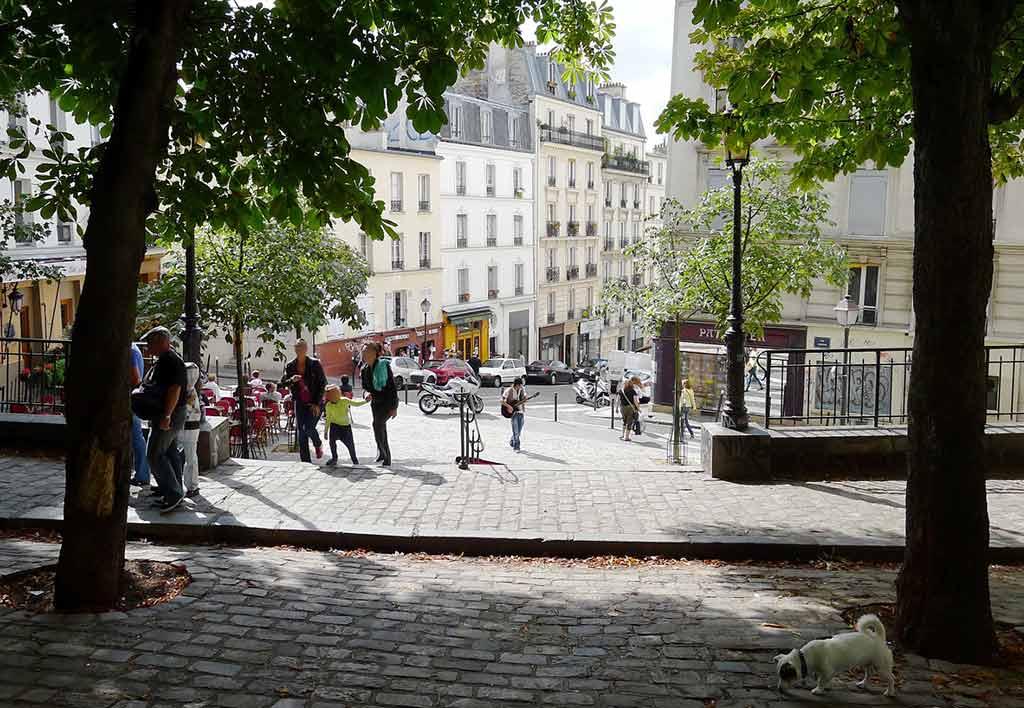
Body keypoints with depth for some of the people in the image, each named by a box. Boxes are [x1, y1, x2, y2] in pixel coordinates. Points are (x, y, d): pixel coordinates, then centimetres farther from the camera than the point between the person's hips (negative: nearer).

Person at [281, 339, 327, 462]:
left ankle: (318, 444, 18)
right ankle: (305, 461, 8)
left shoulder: (315, 364, -5)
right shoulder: (290, 366, 4)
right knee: (301, 432, 1)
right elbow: (283, 383, 9)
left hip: (315, 403, -4)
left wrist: (317, 403, -10)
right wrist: (291, 380, -15)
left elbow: (323, 383, -5)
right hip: (300, 403, 4)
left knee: (309, 428, -16)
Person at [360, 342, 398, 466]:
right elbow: (365, 386, 9)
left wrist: (394, 407, -19)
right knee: (381, 429, 10)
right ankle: (385, 459, 21)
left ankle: (382, 454, -12)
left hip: (388, 401, -7)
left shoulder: (383, 366, -17)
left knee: (378, 424, -22)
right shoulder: (365, 369, 2)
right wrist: (366, 394, -17)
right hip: (376, 402, 7)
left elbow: (392, 386, -16)